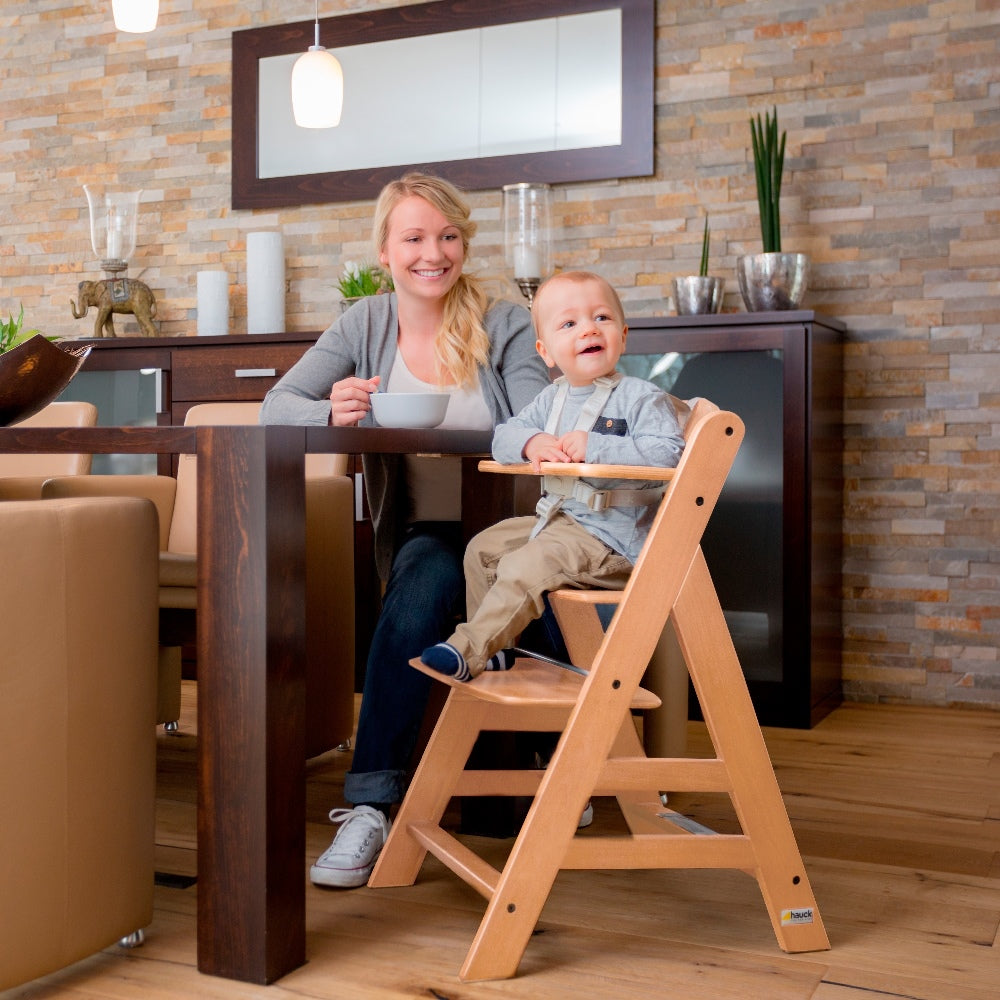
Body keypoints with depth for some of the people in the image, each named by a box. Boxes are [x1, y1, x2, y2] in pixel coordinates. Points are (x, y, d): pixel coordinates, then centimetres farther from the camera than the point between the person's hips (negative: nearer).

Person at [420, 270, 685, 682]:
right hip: (556, 520, 9)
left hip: (611, 536, -8)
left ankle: (468, 651, -14)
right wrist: (531, 442, -14)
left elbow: (668, 453, -25)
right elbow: (502, 435, 11)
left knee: (523, 567, -25)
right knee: (482, 548, 10)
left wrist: (594, 446, -29)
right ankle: (495, 646, 21)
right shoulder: (552, 399, 10)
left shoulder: (642, 397, -12)